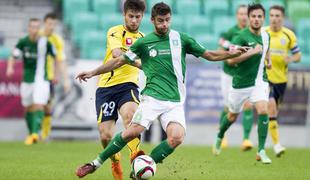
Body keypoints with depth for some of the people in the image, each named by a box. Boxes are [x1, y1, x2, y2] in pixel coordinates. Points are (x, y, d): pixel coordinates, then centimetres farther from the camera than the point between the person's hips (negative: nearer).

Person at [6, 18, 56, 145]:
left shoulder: (45, 42, -5)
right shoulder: (22, 42, -2)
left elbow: (56, 57, 8)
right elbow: (13, 58, -2)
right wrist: (10, 68, -23)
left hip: (41, 80, -3)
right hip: (27, 80, 3)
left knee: (39, 106, -18)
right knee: (29, 108, 11)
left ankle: (35, 132, -30)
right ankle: (31, 134, 26)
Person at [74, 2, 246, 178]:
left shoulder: (181, 39, 7)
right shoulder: (143, 42, 5)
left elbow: (210, 55, 12)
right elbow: (120, 61, 14)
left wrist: (231, 53, -2)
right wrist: (93, 72, 13)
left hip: (176, 101, 2)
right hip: (153, 97, -2)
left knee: (177, 137, -22)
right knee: (132, 132, -18)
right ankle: (96, 164, -2)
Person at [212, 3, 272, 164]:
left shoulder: (265, 35, 3)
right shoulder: (242, 36, -18)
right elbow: (230, 59, -30)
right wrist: (252, 52, -31)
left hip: (260, 81, 3)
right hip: (241, 83, -3)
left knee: (263, 111, -20)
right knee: (232, 116, 15)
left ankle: (261, 151, -14)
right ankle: (219, 138, 47)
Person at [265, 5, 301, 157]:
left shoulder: (289, 35, 1)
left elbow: (298, 55, 6)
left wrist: (291, 59, -15)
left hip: (281, 78, 3)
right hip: (265, 76, -3)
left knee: (274, 110, 14)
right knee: (271, 105, -21)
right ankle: (276, 143, -20)